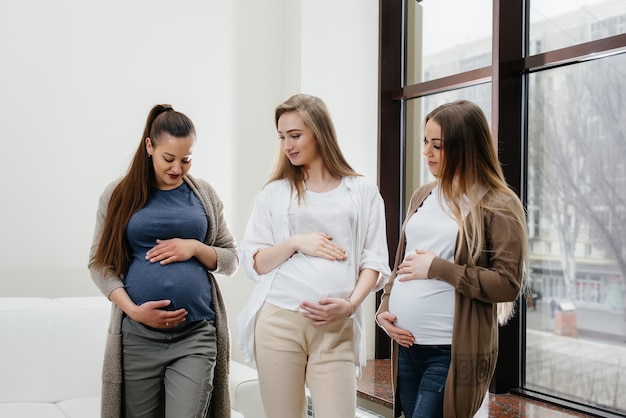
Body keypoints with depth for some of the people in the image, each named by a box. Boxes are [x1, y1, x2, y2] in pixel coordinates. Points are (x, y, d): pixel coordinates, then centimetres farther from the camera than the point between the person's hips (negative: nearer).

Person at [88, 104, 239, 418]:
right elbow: (99, 262, 3)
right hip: (137, 336, 0)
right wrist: (133, 309, -11)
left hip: (196, 335, 0)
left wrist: (195, 247, -7)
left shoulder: (204, 195, 9)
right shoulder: (119, 195, 5)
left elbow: (231, 259, 12)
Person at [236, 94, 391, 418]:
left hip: (337, 327, 0)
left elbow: (375, 260, 4)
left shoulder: (362, 191, 8)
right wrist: (295, 243, -9)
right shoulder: (275, 193, 9)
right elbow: (253, 264, 7)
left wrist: (351, 303, -12)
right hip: (278, 322, 1)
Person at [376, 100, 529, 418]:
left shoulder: (497, 205, -8)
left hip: (451, 351, -6)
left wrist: (438, 268, -16)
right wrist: (384, 307, 2)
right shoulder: (422, 196, 11)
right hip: (405, 344, 6)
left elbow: (508, 284, -13)